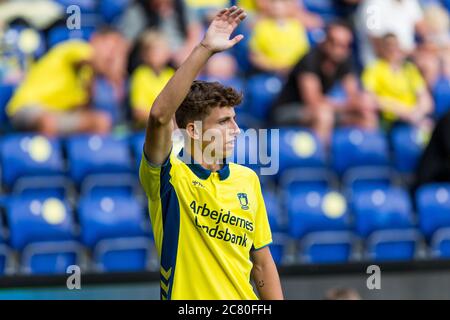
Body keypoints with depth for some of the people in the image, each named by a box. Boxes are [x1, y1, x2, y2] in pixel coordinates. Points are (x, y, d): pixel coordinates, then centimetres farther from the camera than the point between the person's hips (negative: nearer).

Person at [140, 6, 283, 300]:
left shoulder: (247, 179, 8)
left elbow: (261, 262, 13)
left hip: (243, 298, 5)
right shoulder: (170, 176, -7)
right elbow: (160, 115, -25)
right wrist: (205, 50, -29)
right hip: (185, 298, -5)